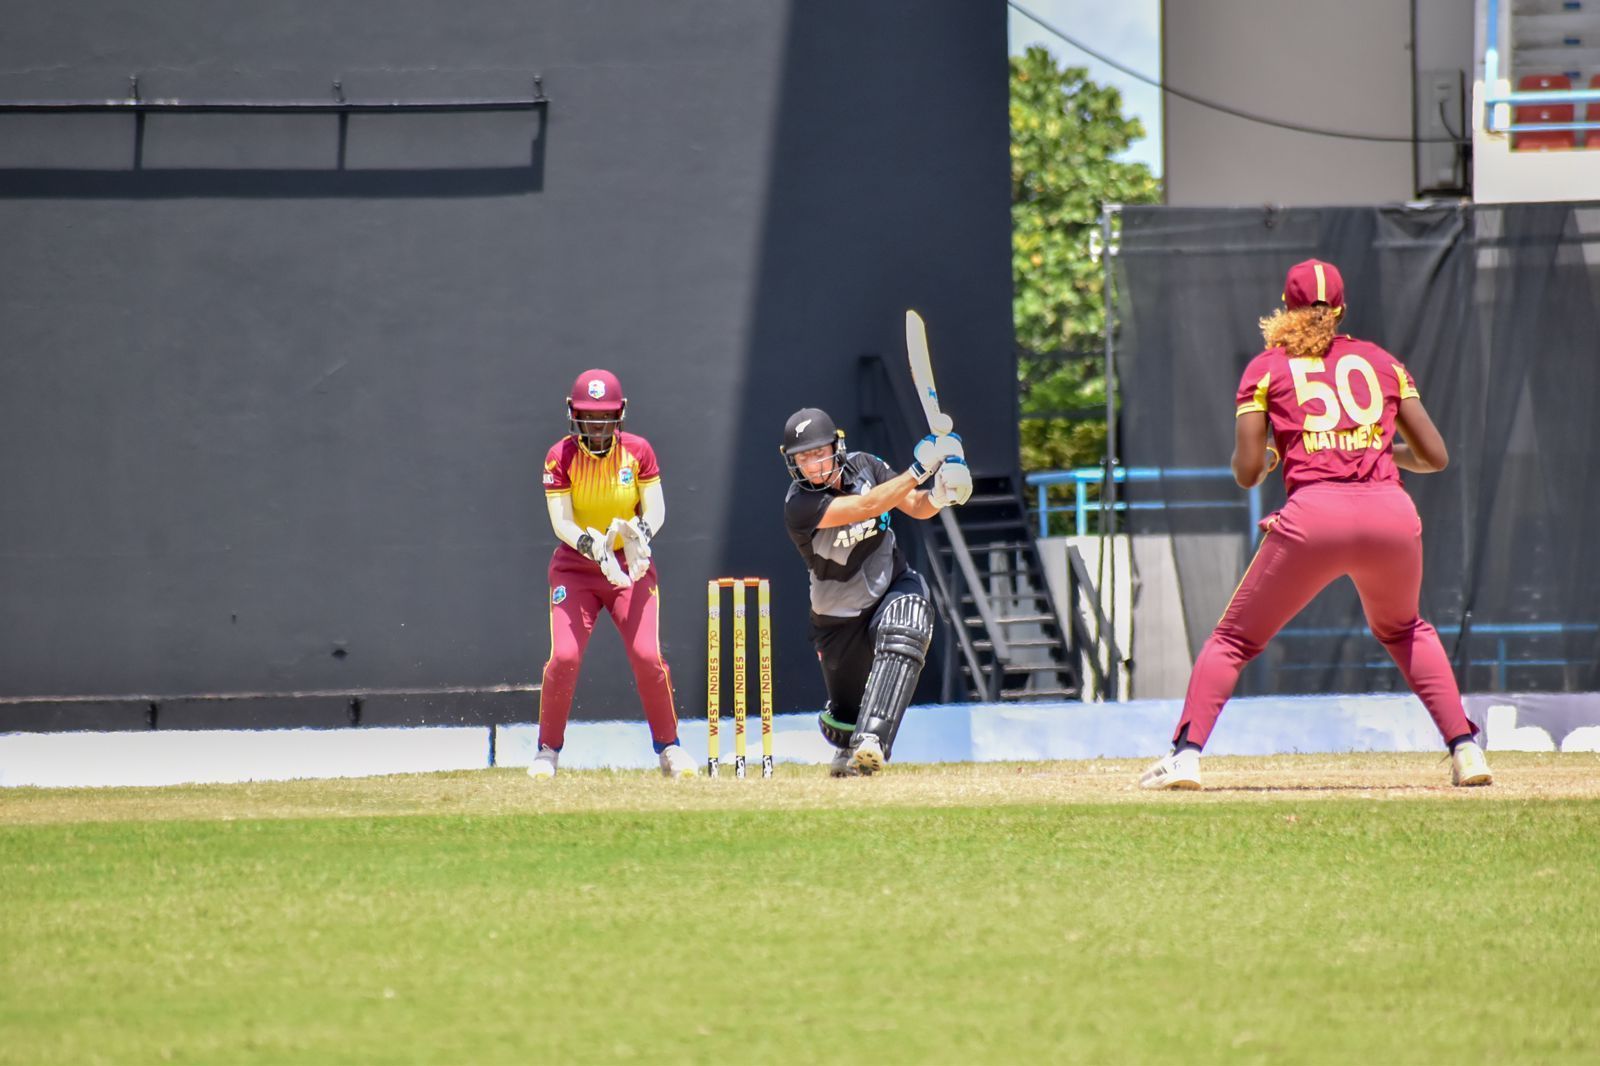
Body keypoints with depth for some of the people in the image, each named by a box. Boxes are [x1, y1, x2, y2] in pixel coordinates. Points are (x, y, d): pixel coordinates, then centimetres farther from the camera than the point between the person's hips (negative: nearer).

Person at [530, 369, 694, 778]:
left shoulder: (639, 451, -5)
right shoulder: (560, 457, -9)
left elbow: (655, 509, -7)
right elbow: (560, 522, -15)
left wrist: (641, 534, -30)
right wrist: (591, 545, -35)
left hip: (630, 566, 1)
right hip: (575, 567, -1)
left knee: (647, 655, -14)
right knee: (564, 656, -15)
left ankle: (669, 748, 3)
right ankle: (548, 750, 2)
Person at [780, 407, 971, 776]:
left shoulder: (863, 466, -8)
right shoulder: (799, 505, -24)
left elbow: (917, 507, -4)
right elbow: (867, 506, -34)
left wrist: (938, 494, -27)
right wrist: (919, 471, -37)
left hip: (894, 587, 2)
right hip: (839, 616, -2)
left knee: (901, 639, -35)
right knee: (846, 713, 9)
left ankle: (870, 742, -44)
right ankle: (847, 747, 49)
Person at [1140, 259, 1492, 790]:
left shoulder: (1267, 368, 12)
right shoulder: (1381, 362, 19)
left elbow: (1246, 473, 5)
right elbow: (1435, 456, 17)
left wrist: (1267, 458, 27)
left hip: (1314, 514, -3)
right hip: (1392, 514, 3)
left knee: (1233, 639, 13)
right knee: (1403, 631, 30)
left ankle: (1185, 754, -3)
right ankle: (1466, 750, 18)